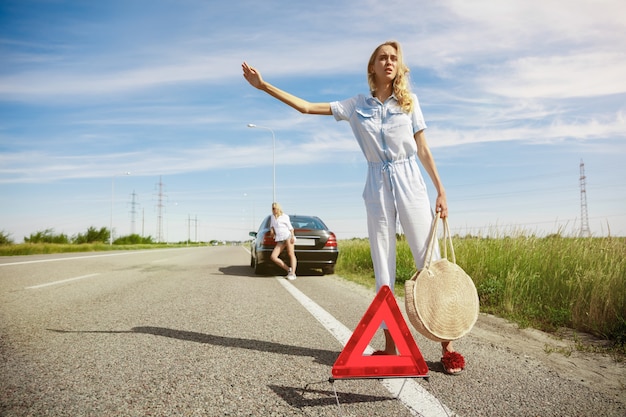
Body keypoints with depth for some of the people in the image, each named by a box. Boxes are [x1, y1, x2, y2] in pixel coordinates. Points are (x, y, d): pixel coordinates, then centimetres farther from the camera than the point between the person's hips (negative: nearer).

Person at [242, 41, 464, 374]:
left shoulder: (409, 102, 6)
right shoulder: (358, 106, 7)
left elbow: (423, 150, 7)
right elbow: (307, 107, 5)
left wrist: (441, 192, 2)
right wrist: (264, 86, 2)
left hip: (410, 183, -1)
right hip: (377, 187, 1)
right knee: (383, 268, 3)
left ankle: (448, 347, 3)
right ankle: (390, 345, 12)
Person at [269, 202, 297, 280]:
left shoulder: (285, 216, 10)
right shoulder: (272, 216, 24)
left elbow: (290, 227, 6)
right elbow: (271, 225, 36)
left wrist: (292, 236, -11)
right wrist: (271, 229, 13)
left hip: (287, 236, -5)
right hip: (279, 240, 5)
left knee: (291, 254, -19)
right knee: (273, 257, -12)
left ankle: (293, 273, -28)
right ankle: (289, 270, -9)